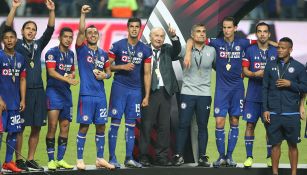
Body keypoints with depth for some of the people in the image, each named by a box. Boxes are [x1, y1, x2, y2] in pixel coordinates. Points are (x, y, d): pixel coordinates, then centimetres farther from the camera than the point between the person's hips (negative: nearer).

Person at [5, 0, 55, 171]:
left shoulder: (38, 45, 14)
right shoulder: (17, 44, 4)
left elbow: (50, 29, 7)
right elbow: (8, 28, -9)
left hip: (38, 90, 4)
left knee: (36, 127, 6)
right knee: (19, 126, -3)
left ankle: (31, 159, 14)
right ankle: (19, 159, 2)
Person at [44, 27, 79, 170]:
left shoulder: (71, 54, 14)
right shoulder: (52, 53, -8)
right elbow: (52, 72, -21)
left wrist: (71, 75, 2)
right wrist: (68, 79, -32)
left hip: (66, 92, 7)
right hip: (53, 91, -7)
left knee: (65, 126, 7)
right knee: (52, 126, -10)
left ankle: (60, 159, 14)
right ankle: (51, 160, -5)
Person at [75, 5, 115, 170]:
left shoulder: (103, 54, 14)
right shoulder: (82, 49, 1)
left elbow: (109, 72, 21)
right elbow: (81, 30, -14)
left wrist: (105, 75, -1)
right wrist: (83, 14, -20)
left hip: (101, 95, 5)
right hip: (86, 94, -5)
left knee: (101, 127, 7)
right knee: (84, 127, -4)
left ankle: (100, 159, 15)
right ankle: (80, 159, 1)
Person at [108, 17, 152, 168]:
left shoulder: (145, 50, 7)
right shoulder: (117, 46, -1)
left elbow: (147, 74, 8)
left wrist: (146, 96, 4)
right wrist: (122, 67, -15)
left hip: (136, 90, 3)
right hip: (119, 88, -3)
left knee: (131, 124, 4)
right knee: (115, 122, -4)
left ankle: (129, 158, 7)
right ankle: (112, 158, -2)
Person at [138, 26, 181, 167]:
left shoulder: (167, 50, 12)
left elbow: (177, 50, -7)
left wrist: (174, 37, -24)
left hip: (165, 91, 4)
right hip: (149, 92, -4)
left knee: (164, 126, 6)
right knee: (146, 125, -2)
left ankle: (162, 156, 10)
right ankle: (143, 156, 1)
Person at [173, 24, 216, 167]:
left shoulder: (212, 51, 6)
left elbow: (218, 67, 18)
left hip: (205, 94, 2)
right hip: (187, 92, -2)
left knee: (203, 126, 5)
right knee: (183, 125, -2)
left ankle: (202, 157, 10)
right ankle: (179, 156, 3)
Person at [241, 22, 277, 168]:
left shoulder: (275, 51, 5)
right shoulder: (250, 50, 3)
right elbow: (245, 70, 2)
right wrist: (256, 74, -16)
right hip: (253, 95, 0)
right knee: (250, 124, 0)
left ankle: (270, 156, 12)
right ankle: (249, 157, 7)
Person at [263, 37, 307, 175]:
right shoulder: (270, 66, 8)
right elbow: (265, 88, 8)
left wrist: (290, 84, -13)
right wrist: (265, 109, 2)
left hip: (291, 114, -1)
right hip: (273, 113, 1)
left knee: (293, 144, 3)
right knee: (275, 144, 5)